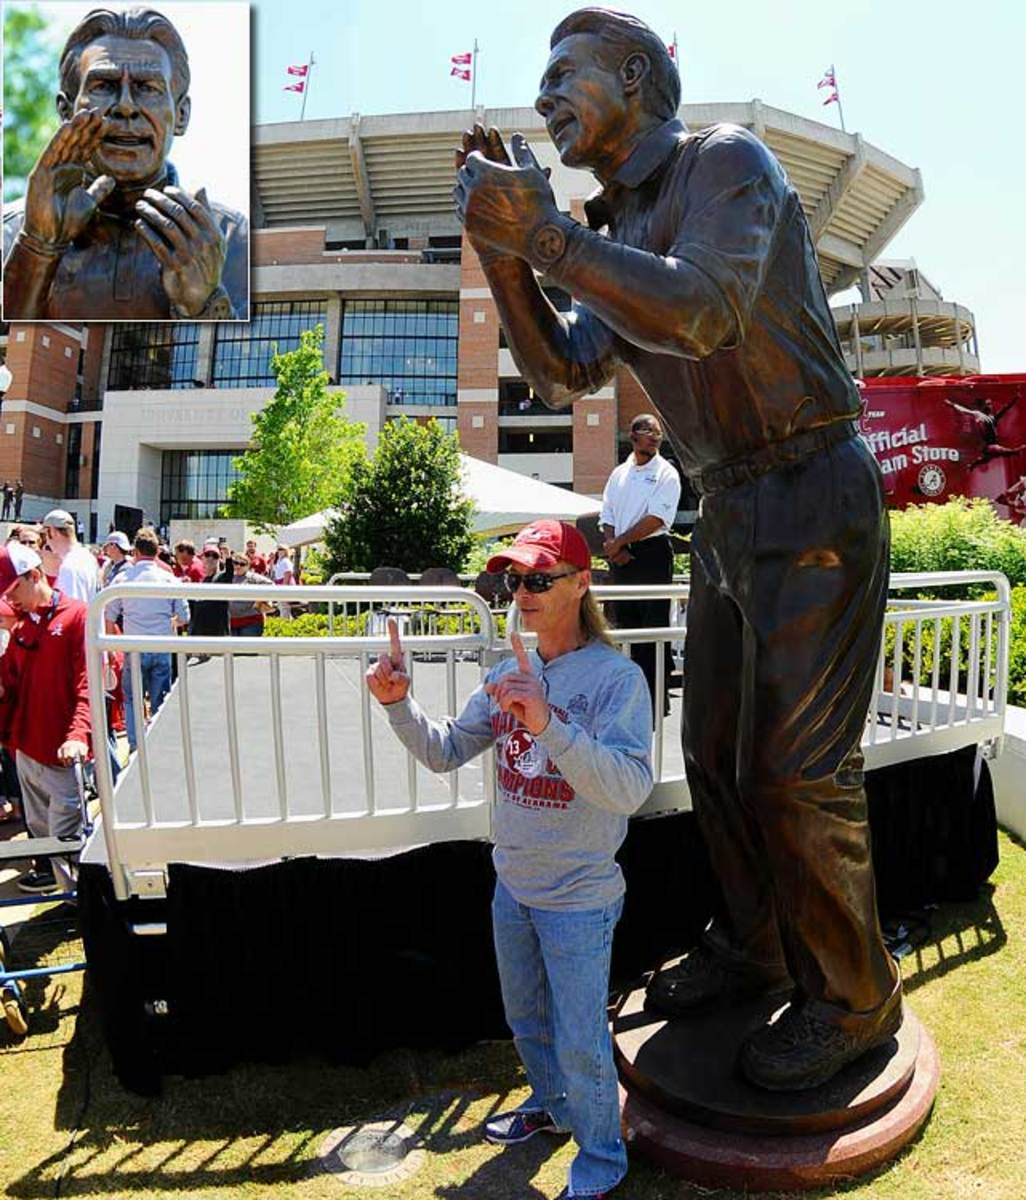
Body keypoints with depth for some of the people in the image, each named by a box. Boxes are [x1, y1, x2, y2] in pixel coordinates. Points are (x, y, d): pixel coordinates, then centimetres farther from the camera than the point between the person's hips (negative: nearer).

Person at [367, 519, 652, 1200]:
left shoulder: (616, 676, -21)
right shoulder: (511, 674, -1)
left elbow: (632, 787, -35)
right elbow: (445, 752, 4)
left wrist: (548, 724, -48)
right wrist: (400, 704, -15)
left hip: (580, 898, -7)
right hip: (512, 885, 7)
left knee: (579, 1043, 9)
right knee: (526, 1019, 27)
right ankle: (553, 1106, 54)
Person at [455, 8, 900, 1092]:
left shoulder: (726, 159, -8)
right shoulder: (617, 233, 16)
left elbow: (704, 315, -27)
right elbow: (561, 377, 6)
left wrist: (542, 234, -28)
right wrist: (502, 246, -3)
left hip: (814, 498, -8)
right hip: (729, 513, 8)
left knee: (797, 769, -5)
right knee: (715, 751, 13)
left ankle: (851, 999, 17)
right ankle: (753, 948, 32)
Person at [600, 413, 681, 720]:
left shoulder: (666, 474, -2)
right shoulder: (619, 473, 15)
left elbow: (655, 519, -12)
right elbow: (606, 516, 12)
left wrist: (619, 542, -10)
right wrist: (611, 545, -6)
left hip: (652, 553, -6)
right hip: (621, 557, 6)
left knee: (654, 628, -6)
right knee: (627, 624, 10)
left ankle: (658, 697, -1)